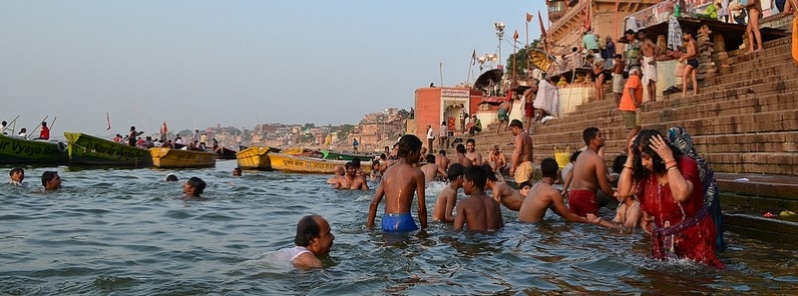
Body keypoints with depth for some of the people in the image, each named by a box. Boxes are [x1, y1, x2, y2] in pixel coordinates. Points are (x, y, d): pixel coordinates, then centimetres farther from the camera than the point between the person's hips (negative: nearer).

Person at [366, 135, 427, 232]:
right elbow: (421, 207, -4)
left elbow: (374, 203, 11)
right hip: (403, 221, -6)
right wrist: (424, 229, 7)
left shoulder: (388, 172, 14)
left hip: (386, 221, 7)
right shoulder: (416, 173, -2)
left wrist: (369, 227, 15)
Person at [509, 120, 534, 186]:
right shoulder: (528, 136, 20)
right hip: (529, 164, 10)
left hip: (522, 165, -10)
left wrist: (513, 167, -21)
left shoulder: (519, 136, -9)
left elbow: (518, 152, -20)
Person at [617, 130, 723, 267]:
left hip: (694, 237, -4)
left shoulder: (686, 164, -17)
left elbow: (681, 194, -36)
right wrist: (631, 157, -15)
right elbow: (623, 191, -14)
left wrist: (669, 160, -31)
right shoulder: (646, 172, -4)